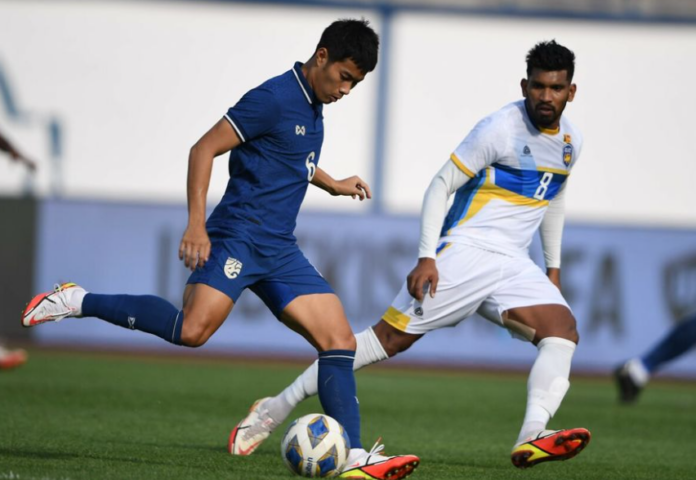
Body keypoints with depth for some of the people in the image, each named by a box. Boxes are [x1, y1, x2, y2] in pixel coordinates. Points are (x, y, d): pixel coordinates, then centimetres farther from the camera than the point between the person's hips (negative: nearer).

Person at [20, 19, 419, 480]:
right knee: (192, 330, -27)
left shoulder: (313, 106, 16)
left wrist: (334, 185, 38)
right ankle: (79, 302, -10)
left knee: (340, 340, -1)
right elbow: (204, 150, -14)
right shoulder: (274, 99, -11)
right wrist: (196, 224, -20)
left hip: (280, 250, 9)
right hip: (238, 237, -9)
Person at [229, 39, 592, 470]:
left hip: (514, 265, 6)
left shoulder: (571, 142, 9)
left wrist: (554, 267, 24)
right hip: (465, 252, -6)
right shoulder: (501, 129, -11)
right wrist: (427, 258, -17)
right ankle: (279, 406, -1)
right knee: (390, 337, -10)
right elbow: (441, 186, -9)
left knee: (564, 331, -20)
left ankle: (532, 438, -38)